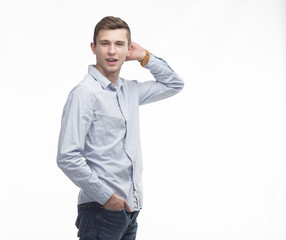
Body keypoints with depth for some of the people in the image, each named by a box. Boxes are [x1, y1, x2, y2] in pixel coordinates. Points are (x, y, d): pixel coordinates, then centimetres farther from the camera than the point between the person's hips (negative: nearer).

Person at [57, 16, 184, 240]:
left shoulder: (130, 91, 12)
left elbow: (174, 84, 27)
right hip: (101, 210, -7)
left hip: (130, 209, 7)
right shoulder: (85, 93, -12)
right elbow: (68, 158, -18)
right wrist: (105, 196, -16)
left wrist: (145, 57, 12)